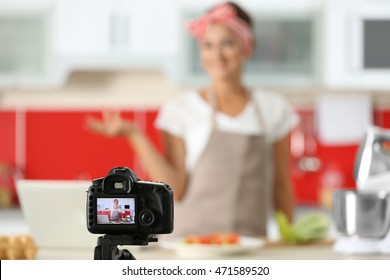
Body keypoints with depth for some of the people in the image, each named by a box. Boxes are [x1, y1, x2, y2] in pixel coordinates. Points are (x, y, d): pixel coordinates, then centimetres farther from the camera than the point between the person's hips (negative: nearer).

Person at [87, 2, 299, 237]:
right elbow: (175, 189, -4)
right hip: (193, 235, -2)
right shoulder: (181, 110, 2)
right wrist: (134, 135, -9)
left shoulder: (272, 109, 7)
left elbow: (281, 186, 13)